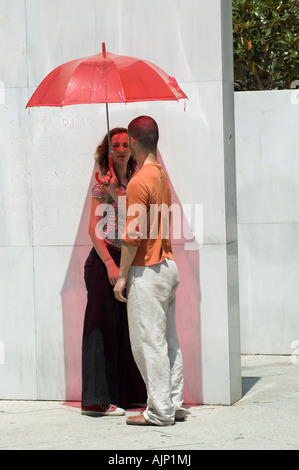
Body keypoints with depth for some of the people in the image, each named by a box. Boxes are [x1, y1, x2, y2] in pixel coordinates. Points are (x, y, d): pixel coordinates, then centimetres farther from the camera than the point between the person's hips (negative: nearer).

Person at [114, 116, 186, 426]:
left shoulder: (139, 182, -17)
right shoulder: (162, 176, 11)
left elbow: (133, 236, -18)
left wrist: (122, 276, -13)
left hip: (146, 272, -9)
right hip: (169, 265, 9)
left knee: (149, 342, -4)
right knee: (168, 339, 13)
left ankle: (160, 411, -3)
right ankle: (174, 405, 17)